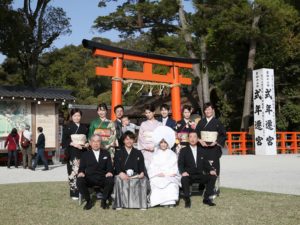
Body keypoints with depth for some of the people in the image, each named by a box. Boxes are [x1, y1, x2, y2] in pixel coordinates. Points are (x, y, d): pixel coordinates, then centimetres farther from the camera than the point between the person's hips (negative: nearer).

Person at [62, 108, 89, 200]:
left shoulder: (84, 127, 15)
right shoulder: (68, 127, 3)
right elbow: (64, 141, -2)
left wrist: (87, 144, -1)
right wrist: (73, 144, -16)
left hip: (83, 151, 4)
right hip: (72, 152, -4)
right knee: (73, 171, -10)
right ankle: (74, 192, -6)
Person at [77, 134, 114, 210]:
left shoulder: (106, 153, 18)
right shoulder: (85, 154, 17)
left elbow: (109, 167, 11)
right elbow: (81, 168, 11)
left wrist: (109, 172, -12)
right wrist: (81, 172, -12)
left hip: (102, 179, 0)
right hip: (89, 179, 0)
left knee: (111, 181, -32)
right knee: (79, 181, -31)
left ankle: (104, 201, -7)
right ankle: (88, 201, -7)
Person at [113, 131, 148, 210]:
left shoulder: (138, 153, 20)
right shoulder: (118, 153, 15)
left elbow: (142, 166, 11)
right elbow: (116, 167, 3)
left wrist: (142, 173, -13)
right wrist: (120, 173, -20)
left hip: (135, 175, 1)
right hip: (122, 175, -1)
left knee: (144, 180, -30)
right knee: (118, 179, -35)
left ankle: (141, 203, -23)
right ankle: (119, 204, -31)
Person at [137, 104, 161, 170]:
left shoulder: (159, 124, 8)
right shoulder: (143, 124, 12)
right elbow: (140, 138, 7)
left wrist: (154, 147, -11)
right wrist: (147, 147, -7)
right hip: (146, 151, 1)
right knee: (147, 166, -8)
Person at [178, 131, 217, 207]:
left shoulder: (201, 151, 17)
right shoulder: (183, 151, 7)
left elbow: (206, 163, 13)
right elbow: (180, 164, -4)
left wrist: (211, 170, -9)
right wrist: (183, 172, -24)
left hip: (200, 176, 3)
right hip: (189, 176, -3)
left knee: (213, 176, -19)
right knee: (184, 179, -36)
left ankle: (207, 198, -8)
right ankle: (187, 200, -17)